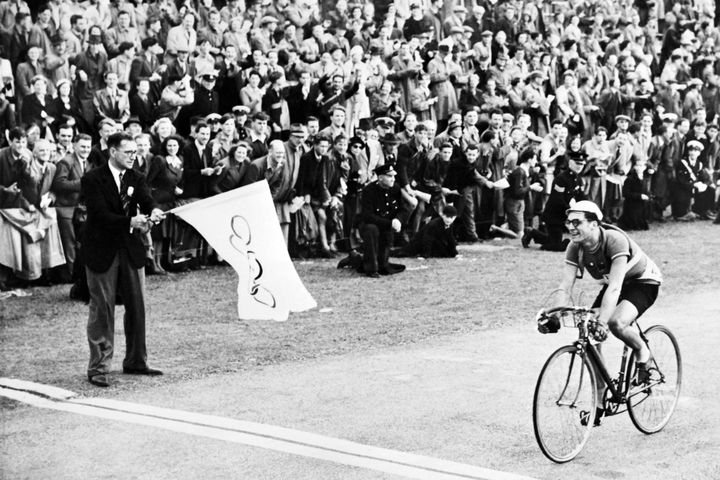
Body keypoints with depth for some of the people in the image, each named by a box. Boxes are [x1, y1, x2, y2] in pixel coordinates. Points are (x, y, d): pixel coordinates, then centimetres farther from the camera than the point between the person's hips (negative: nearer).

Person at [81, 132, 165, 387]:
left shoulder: (136, 178, 6)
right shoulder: (93, 179, -10)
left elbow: (147, 201, -9)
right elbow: (100, 214, -20)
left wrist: (154, 211, -32)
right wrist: (130, 221, -32)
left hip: (131, 250, 5)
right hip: (102, 252, -5)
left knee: (137, 307, 11)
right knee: (102, 310, 0)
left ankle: (135, 361, 25)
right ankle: (98, 368, 7)